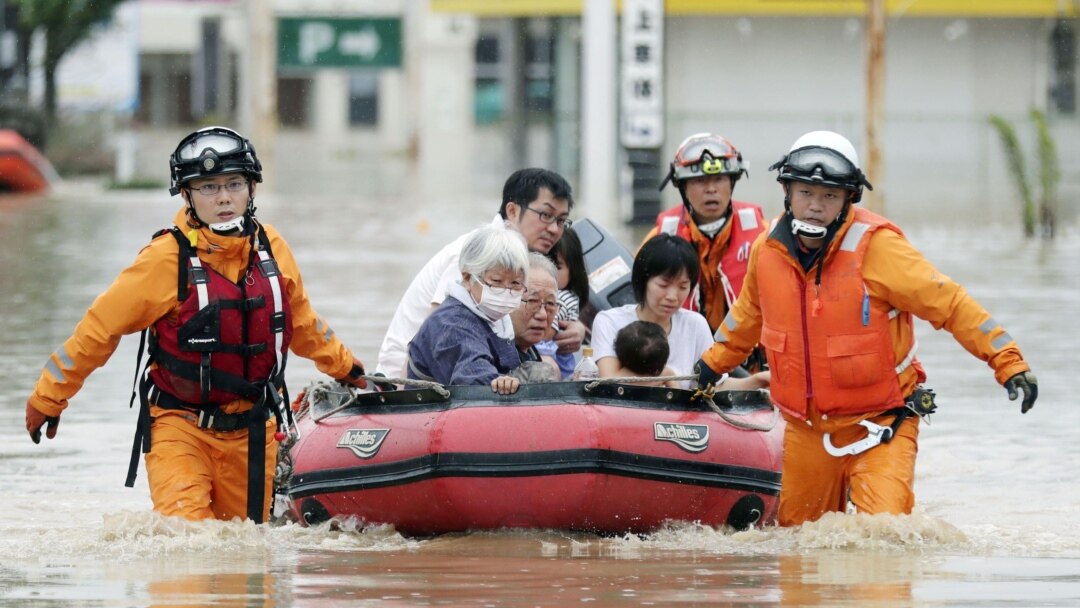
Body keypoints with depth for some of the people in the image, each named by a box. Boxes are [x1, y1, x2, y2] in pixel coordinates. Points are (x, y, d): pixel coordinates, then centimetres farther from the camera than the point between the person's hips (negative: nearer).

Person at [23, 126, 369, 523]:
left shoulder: (270, 247, 2)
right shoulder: (167, 258, -13)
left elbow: (300, 320, 21)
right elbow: (100, 327, -7)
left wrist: (344, 367, 33)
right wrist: (48, 397, -4)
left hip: (251, 430, 5)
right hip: (181, 426, -5)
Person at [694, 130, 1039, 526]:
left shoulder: (875, 245, -17)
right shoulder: (769, 249, -1)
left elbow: (948, 302, -16)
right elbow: (749, 314, 21)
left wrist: (1007, 361, -22)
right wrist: (712, 363, 33)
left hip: (880, 423, -5)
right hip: (805, 430, 5)